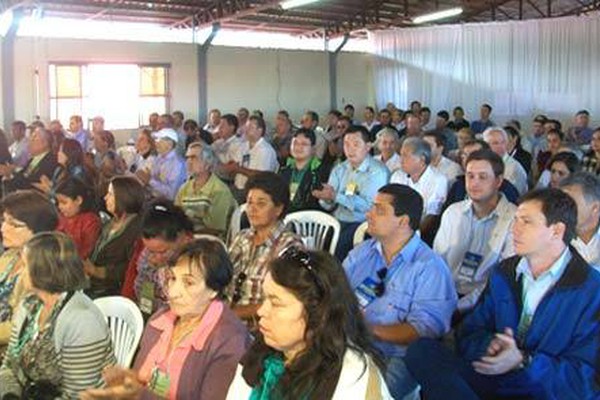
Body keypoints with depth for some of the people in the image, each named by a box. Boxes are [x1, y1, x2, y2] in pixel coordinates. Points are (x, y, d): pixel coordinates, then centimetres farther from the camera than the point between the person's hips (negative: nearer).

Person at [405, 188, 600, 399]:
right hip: (489, 380, 7)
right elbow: (470, 333, 12)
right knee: (422, 349, -19)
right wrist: (488, 345, -12)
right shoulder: (504, 272, 13)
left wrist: (522, 361, -21)